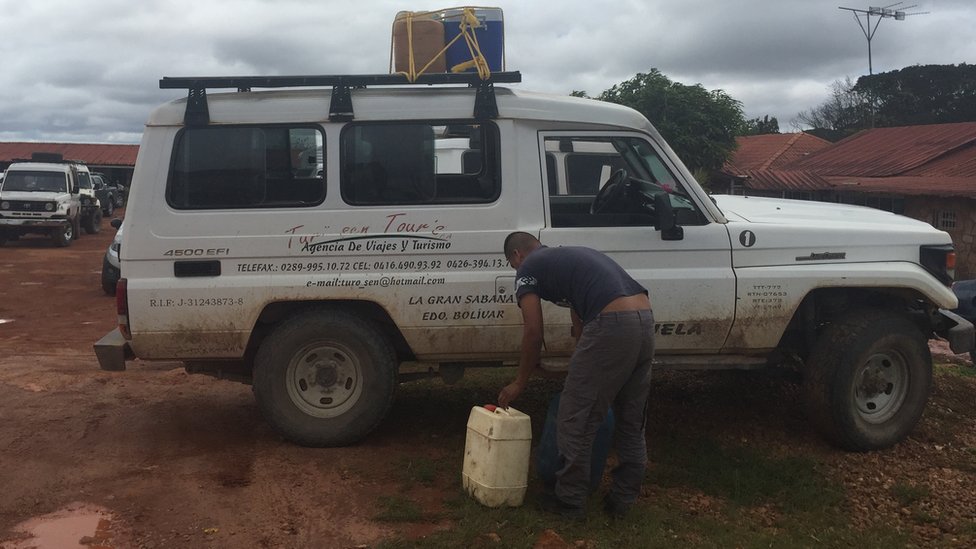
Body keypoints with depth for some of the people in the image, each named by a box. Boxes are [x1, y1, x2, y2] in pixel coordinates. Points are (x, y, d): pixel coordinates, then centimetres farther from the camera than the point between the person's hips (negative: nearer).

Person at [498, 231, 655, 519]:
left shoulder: (528, 268, 10)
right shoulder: (570, 256, 33)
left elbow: (533, 333, 7)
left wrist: (519, 383, 19)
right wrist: (581, 370, 40)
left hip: (611, 324, -8)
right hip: (645, 320, 9)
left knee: (576, 420, 7)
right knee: (631, 422, 19)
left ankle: (570, 500, 18)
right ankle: (623, 498, 29)